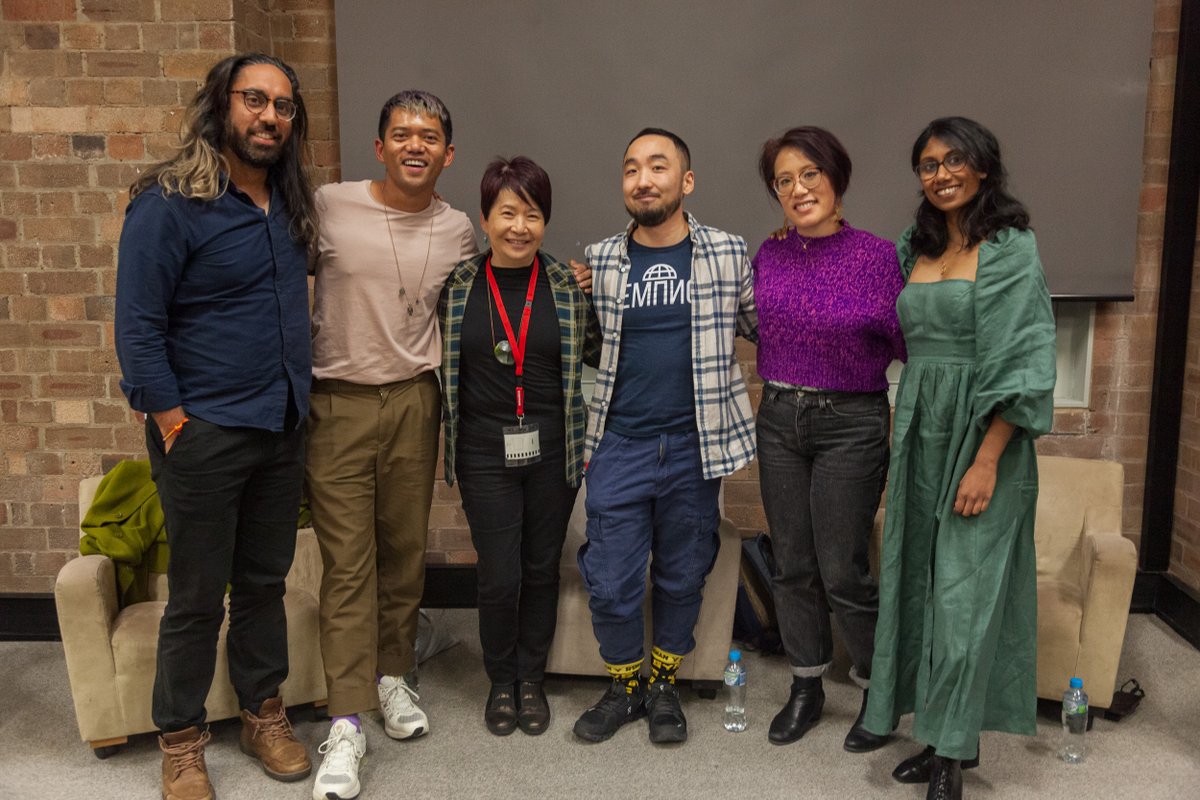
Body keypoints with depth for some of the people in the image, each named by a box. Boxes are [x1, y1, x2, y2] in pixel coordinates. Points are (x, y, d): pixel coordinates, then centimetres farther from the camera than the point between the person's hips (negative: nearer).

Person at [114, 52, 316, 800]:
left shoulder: (293, 203, 8)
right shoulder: (169, 203, -11)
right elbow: (137, 325, -12)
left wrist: (299, 397, 13)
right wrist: (171, 422, -14)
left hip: (282, 428, 6)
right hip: (205, 431, -5)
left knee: (266, 581, 16)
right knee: (197, 597, 6)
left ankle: (264, 713, 33)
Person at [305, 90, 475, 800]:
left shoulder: (457, 231, 6)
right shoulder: (329, 207, -3)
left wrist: (446, 396, 10)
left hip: (415, 401, 3)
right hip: (338, 402, -3)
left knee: (406, 549, 11)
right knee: (348, 561, -3)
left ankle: (394, 674, 31)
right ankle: (348, 721, 3)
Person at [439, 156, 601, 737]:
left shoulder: (568, 285, 0)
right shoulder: (457, 286, -2)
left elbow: (597, 352, 9)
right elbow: (440, 363, 9)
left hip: (552, 450, 1)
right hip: (485, 454, -1)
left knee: (541, 569, 12)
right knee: (499, 576, 1)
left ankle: (531, 679, 32)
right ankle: (500, 683, 26)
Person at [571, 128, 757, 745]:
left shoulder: (727, 253, 0)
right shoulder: (600, 261, 3)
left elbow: (757, 326, 11)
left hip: (695, 446, 0)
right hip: (619, 446, 1)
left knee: (681, 578, 13)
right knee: (610, 582, 4)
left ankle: (664, 685, 34)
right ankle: (624, 686, 28)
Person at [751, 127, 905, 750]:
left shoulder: (877, 256, -8)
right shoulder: (767, 257, 5)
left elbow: (908, 345, -5)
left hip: (850, 424, -4)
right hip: (778, 420, 5)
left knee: (842, 571, -2)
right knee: (792, 566, 11)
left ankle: (879, 693, 22)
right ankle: (806, 690, 29)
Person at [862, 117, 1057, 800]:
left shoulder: (1011, 249, -7)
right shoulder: (916, 249, 12)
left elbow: (1023, 360, -13)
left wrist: (987, 461, -18)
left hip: (982, 437, -6)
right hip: (920, 433, 6)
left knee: (964, 590, -3)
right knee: (922, 582, 9)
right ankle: (944, 738, 22)